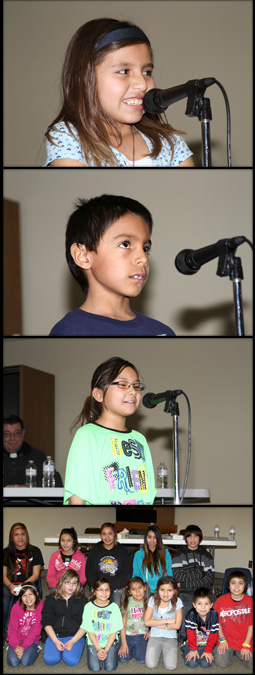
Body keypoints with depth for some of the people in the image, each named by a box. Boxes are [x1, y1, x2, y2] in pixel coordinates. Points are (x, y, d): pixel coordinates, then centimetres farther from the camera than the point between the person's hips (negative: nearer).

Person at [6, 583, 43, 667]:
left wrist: (23, 647, -21)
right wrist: (16, 646, -23)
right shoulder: (16, 608, -7)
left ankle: (35, 650, 7)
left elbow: (35, 631, -12)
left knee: (25, 661, -26)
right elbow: (12, 629, -7)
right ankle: (11, 649, 12)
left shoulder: (40, 608, -9)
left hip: (32, 640, -1)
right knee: (13, 662, -22)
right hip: (17, 640, 1)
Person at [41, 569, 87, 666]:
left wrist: (73, 641, -13)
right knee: (50, 660, -23)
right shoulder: (51, 599, 7)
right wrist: (55, 641, -11)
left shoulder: (82, 600, 4)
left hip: (75, 636, -1)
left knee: (71, 661, -26)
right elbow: (46, 623, 2)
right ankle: (60, 648, 8)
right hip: (54, 635, 1)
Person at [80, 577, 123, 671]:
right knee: (94, 668, -18)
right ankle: (97, 654, 13)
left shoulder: (114, 607, -4)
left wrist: (106, 650, -13)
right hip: (93, 642, 0)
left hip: (110, 642, 0)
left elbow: (114, 632, -4)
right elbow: (90, 631, -4)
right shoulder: (89, 607, -4)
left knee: (110, 667, -19)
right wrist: (99, 649, -13)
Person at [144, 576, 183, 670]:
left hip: (170, 637, -1)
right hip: (155, 636, 1)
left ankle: (164, 651, 13)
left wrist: (157, 624, -14)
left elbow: (177, 625, -14)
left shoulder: (177, 602, -9)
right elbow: (147, 621, -14)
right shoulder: (153, 600, -7)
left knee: (171, 666, -19)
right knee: (151, 665, -18)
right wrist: (167, 621, -16)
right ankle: (158, 650, 14)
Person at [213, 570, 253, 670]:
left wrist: (246, 645, -8)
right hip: (226, 640, 0)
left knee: (251, 664, -14)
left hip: (244, 641, 0)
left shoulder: (249, 601, -6)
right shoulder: (221, 600, -5)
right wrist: (222, 639, -6)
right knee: (221, 663, -19)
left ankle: (238, 653, 17)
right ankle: (230, 652, 15)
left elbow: (251, 625, -3)